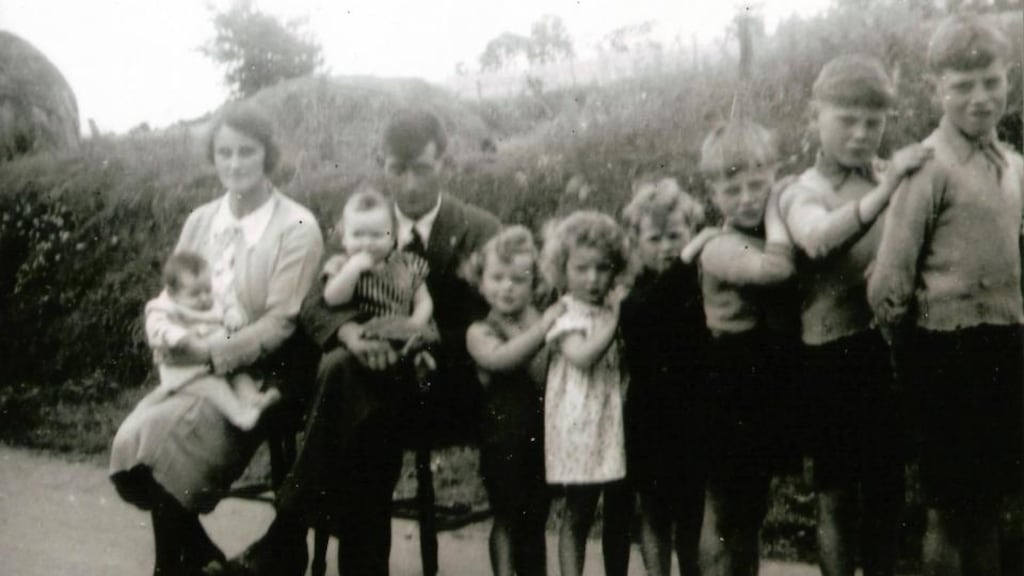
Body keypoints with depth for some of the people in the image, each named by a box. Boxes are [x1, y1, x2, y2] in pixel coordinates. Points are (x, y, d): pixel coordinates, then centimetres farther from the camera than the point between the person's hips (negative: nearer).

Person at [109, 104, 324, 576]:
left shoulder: (297, 228, -9)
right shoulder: (200, 221, 8)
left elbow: (281, 322, -14)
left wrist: (211, 354, -23)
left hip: (255, 378, -5)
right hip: (195, 373, 5)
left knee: (158, 439, -24)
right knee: (132, 443, -19)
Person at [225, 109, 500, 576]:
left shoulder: (479, 232, 3)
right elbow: (315, 304, 3)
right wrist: (348, 330, -21)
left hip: (444, 386, -2)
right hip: (373, 379, 2)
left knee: (344, 372, -33)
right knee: (370, 423, -36)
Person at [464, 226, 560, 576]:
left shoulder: (542, 322, 3)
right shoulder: (480, 332, 0)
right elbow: (499, 358, -22)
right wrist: (542, 328, -24)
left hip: (542, 433, 2)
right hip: (504, 438, -2)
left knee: (536, 518, 12)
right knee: (507, 517, 7)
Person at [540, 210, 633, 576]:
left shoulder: (619, 309, 9)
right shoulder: (566, 315, -8)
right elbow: (582, 355, -26)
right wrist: (614, 319, -20)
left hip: (619, 422, 6)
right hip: (582, 426, -5)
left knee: (620, 515, 13)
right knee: (578, 515, 2)